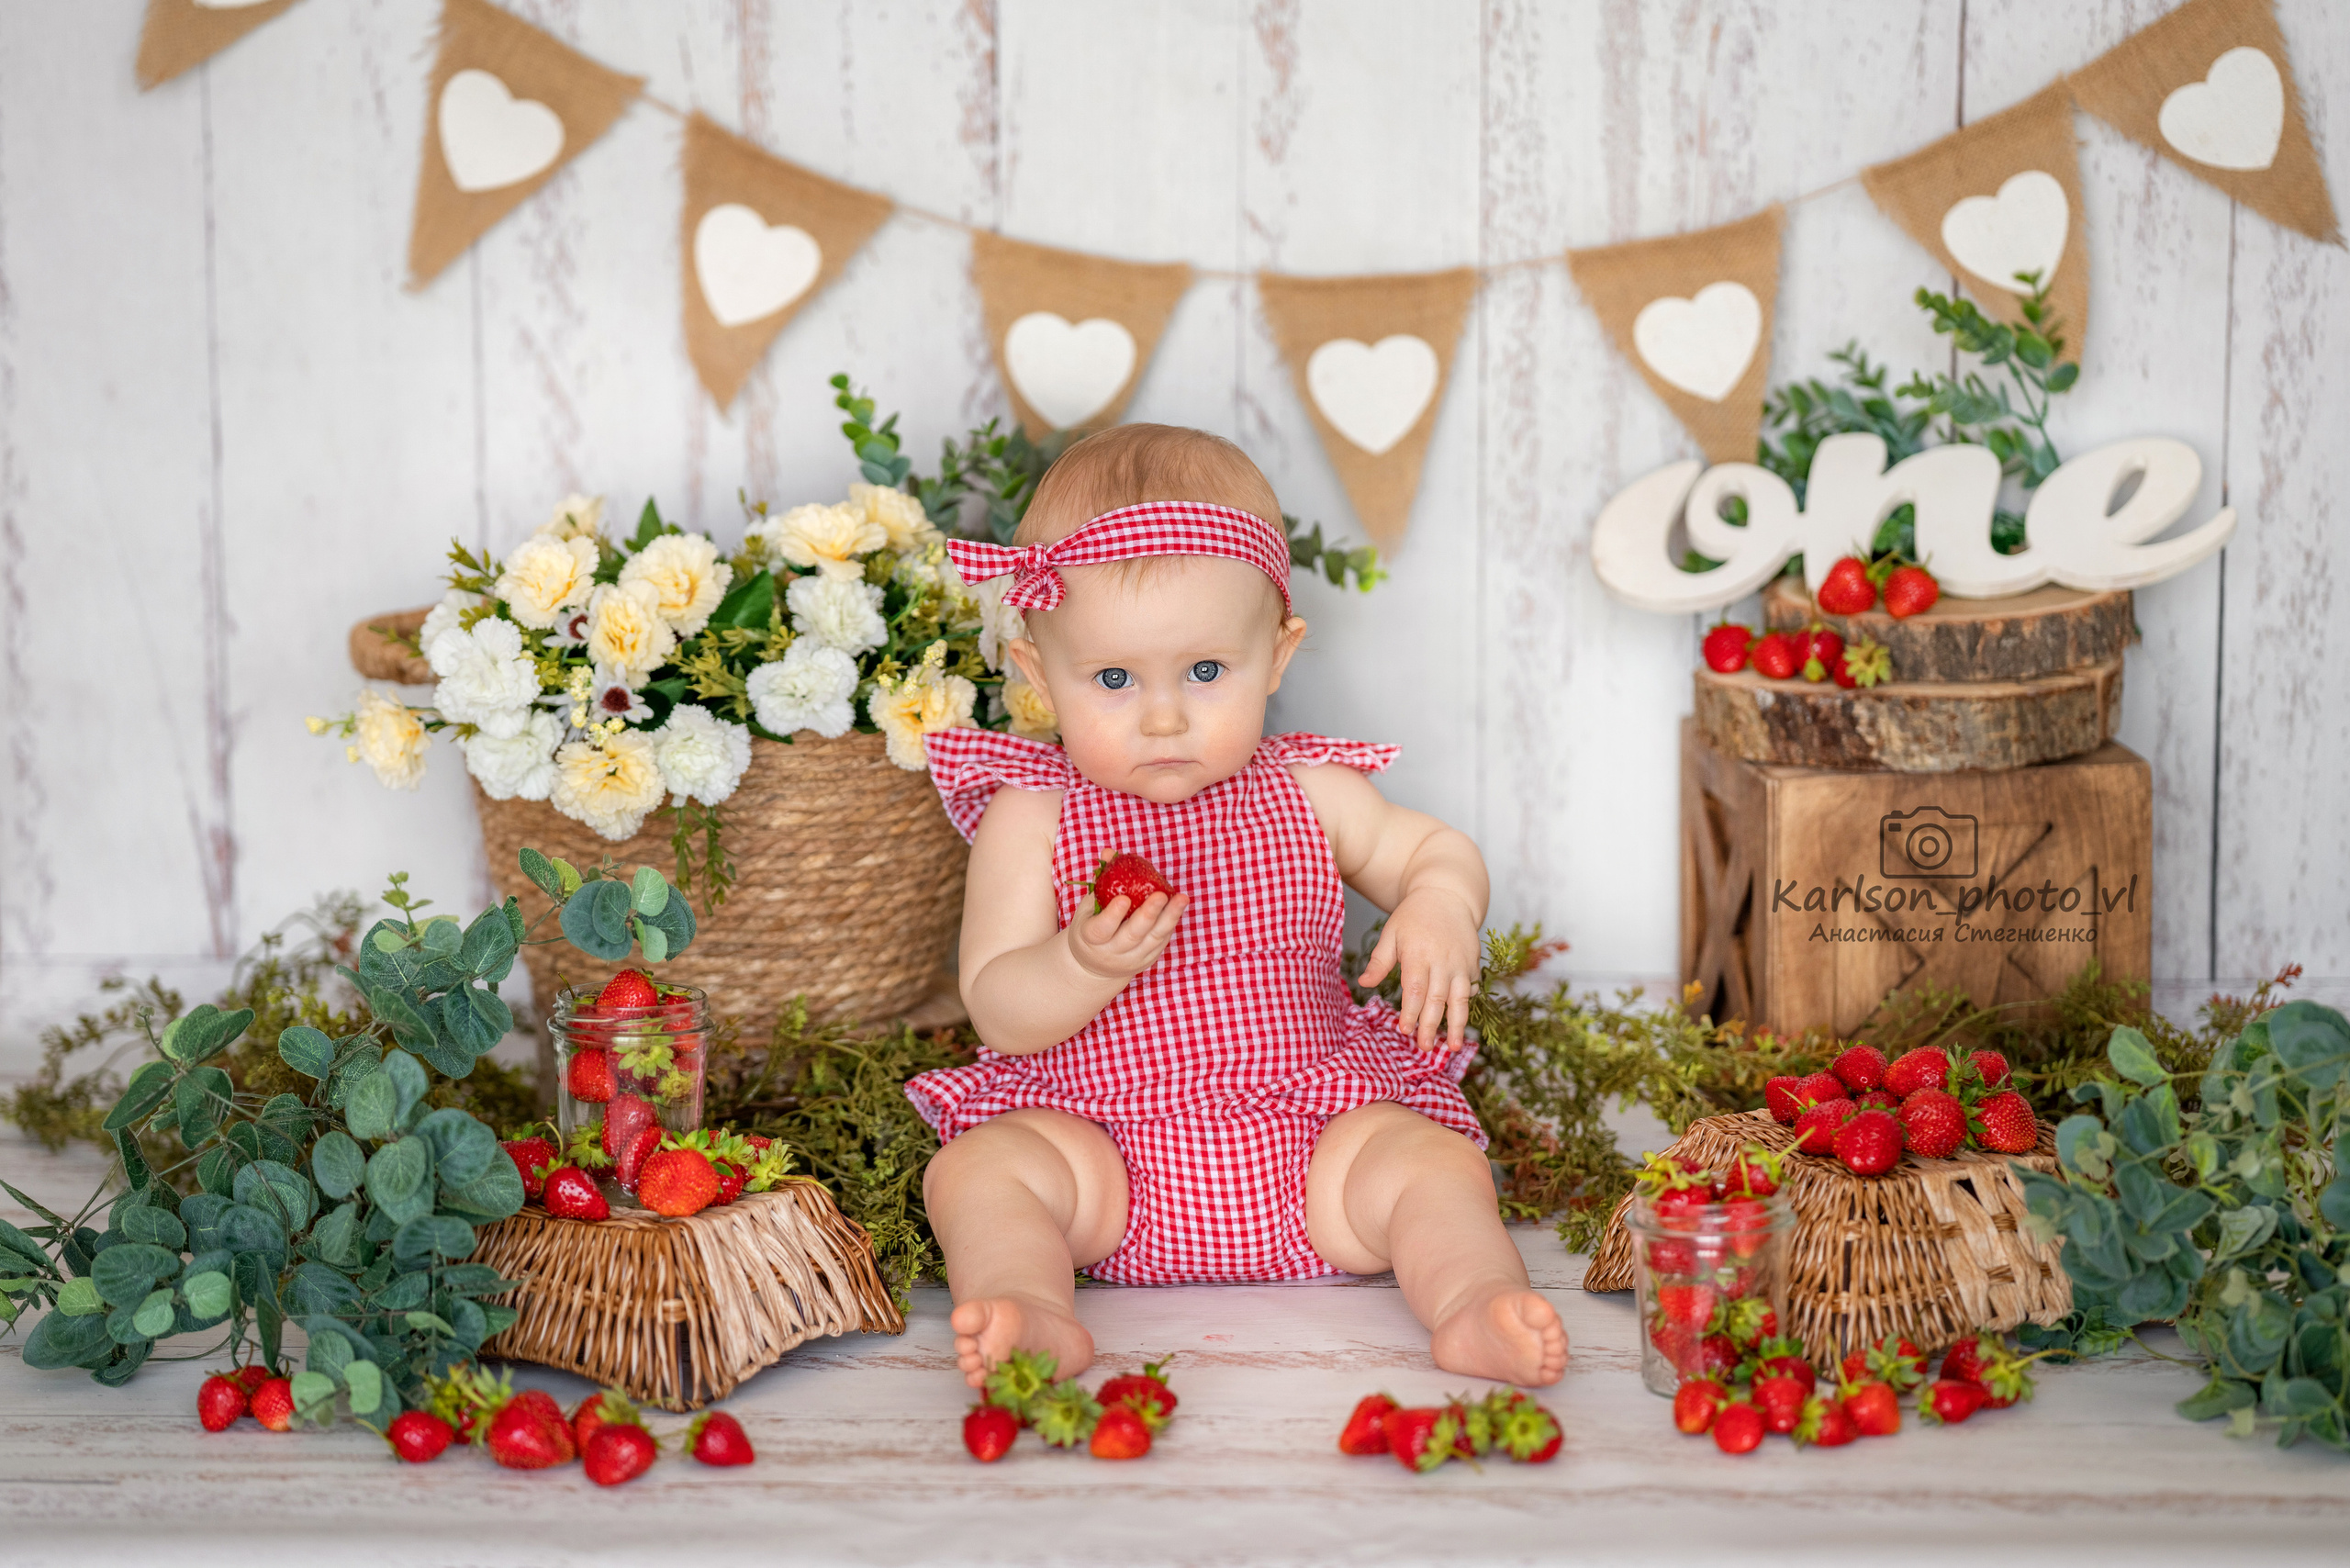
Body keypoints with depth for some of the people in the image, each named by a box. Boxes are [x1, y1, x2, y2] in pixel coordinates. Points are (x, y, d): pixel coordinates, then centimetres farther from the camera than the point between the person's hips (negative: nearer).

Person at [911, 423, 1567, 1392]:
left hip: (1306, 1146, 2)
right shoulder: (1030, 819, -4)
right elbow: (997, 1012, -8)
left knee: (1433, 1163, -21)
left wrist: (1442, 908, -7)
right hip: (1102, 1149, -1)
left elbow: (1433, 849, 19)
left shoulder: (1304, 796, 4)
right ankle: (1032, 1315, -40)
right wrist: (1084, 967, -31)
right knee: (976, 1169, -26)